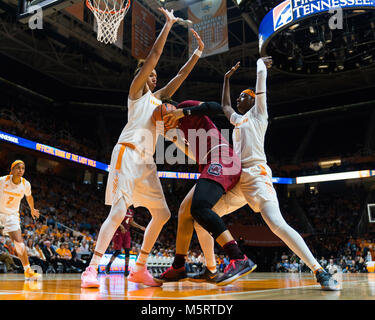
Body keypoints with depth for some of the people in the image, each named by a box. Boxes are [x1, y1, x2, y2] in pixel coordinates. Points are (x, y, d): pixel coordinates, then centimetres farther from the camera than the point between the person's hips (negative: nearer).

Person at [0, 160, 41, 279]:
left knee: (19, 242, -7)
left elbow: (29, 197, 12)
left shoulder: (26, 184, -9)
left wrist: (32, 210, 26)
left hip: (12, 215, 1)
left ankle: (28, 271, 3)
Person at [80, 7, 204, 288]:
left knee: (162, 214, 4)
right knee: (119, 211, -19)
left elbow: (180, 76, 27)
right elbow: (154, 54, -1)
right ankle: (92, 269, -14)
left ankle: (139, 269, 10)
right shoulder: (136, 90, 7)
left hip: (146, 161, 8)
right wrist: (168, 25, 4)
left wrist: (198, 52, 24)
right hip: (128, 153, -8)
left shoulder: (157, 97, 27)